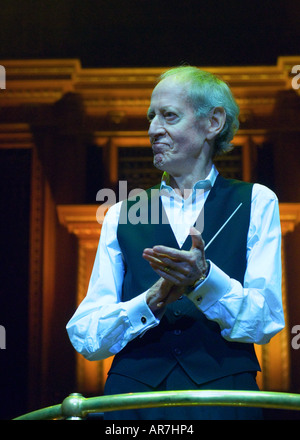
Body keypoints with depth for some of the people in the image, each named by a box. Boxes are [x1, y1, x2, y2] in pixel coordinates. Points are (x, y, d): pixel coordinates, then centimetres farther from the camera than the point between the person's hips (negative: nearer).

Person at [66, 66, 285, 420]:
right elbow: (84, 337, 2)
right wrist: (152, 302, -14)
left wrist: (203, 278, -18)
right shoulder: (122, 214, 10)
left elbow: (264, 323, -3)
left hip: (222, 397, -1)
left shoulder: (256, 202, 6)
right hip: (132, 397, 1)